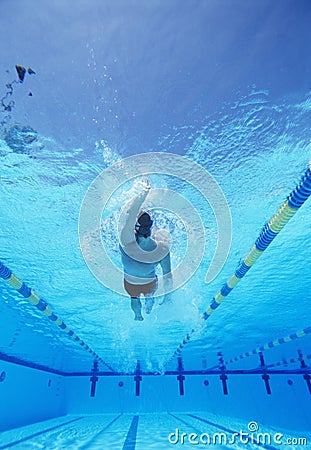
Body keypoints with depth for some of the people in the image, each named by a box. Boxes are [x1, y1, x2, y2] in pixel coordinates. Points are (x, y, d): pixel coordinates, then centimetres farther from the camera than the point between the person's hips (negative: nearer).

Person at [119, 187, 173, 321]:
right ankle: (149, 309, 72)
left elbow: (130, 212, -43)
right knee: (149, 297, 37)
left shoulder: (127, 243, -43)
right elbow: (168, 277, -24)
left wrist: (145, 192, -35)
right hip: (149, 284, 0)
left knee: (134, 299, 36)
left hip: (129, 284, 0)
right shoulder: (162, 250, -37)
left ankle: (138, 316, 69)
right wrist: (168, 294, -7)